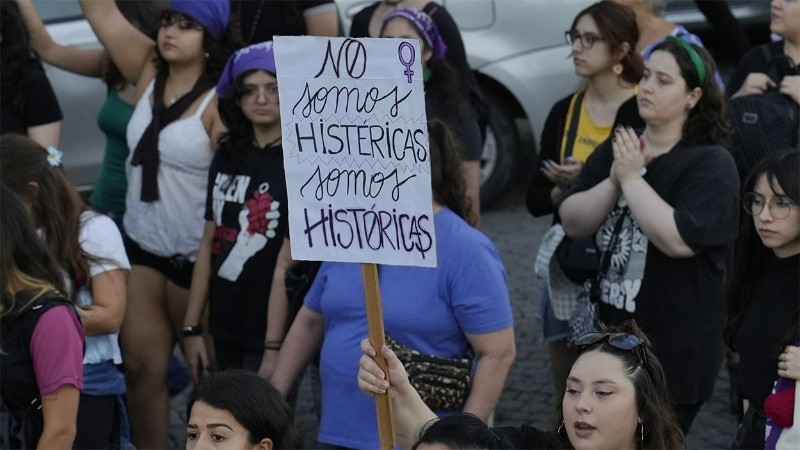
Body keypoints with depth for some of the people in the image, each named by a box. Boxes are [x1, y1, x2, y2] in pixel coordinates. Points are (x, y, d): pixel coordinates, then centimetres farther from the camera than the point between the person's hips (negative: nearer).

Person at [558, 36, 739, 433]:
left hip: (672, 354, -6)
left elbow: (679, 239, -25)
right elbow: (572, 223, 2)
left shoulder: (711, 164, -11)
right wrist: (613, 180, -14)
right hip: (606, 337, 6)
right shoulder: (615, 149, 10)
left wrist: (632, 178, -18)